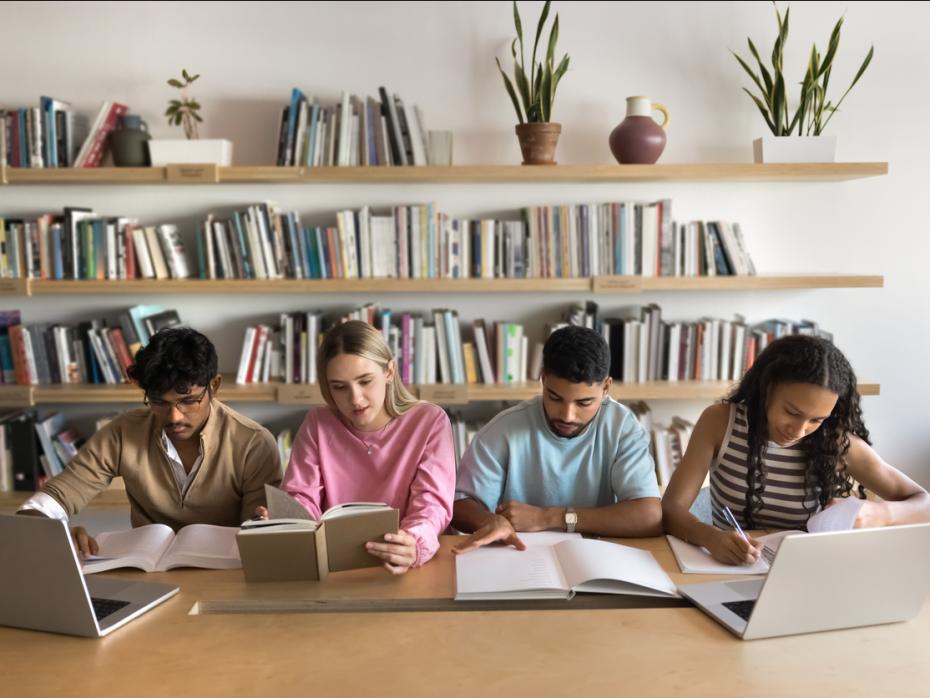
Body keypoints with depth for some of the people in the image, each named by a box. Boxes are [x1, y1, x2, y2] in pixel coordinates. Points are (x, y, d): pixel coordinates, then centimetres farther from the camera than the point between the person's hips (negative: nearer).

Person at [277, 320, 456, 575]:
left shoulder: (430, 422, -3)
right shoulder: (316, 424, 4)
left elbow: (432, 502, -12)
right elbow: (302, 498, 0)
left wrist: (414, 544, -34)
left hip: (396, 564, -1)